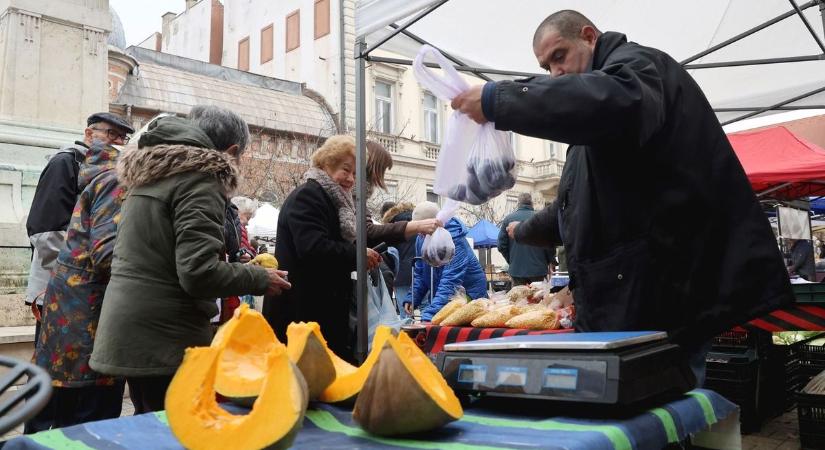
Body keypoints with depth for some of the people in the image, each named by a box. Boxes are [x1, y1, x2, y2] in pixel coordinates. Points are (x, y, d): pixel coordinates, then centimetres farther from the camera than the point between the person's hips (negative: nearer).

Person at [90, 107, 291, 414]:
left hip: (129, 333, 9)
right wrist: (260, 279, -8)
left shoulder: (151, 176, 14)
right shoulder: (201, 179, -14)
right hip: (165, 339, -9)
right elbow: (198, 272, -23)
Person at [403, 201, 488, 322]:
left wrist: (429, 315, -42)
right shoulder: (421, 239, 0)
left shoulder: (455, 241, -24)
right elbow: (420, 274, 11)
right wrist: (411, 298, -5)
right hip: (443, 300, 6)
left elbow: (450, 282, -34)